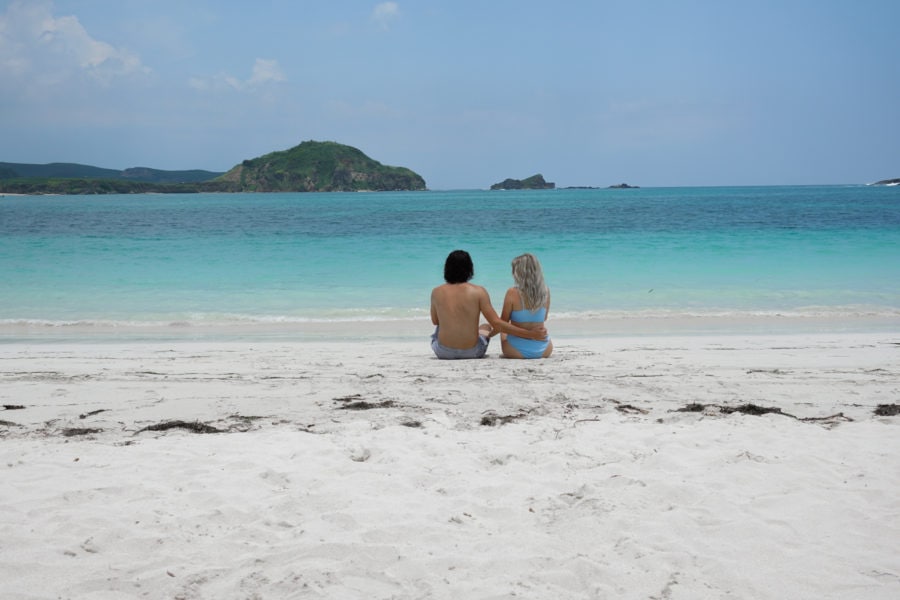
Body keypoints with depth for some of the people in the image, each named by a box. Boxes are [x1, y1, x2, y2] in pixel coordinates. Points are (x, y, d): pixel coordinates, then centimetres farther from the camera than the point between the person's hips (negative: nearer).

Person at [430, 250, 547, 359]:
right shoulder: (478, 292, -9)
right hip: (471, 352, -1)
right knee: (486, 327, 34)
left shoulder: (436, 292, -4)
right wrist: (528, 333, -8)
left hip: (443, 352, 1)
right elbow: (496, 323, -13)